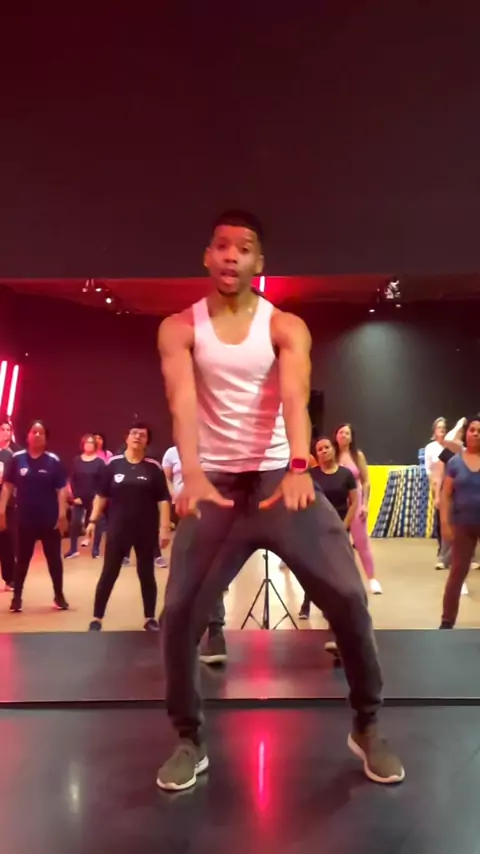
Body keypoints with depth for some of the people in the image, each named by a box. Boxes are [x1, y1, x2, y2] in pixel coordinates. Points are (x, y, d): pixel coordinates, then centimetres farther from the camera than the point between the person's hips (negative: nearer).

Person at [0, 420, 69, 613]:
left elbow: (61, 489, -5)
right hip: (25, 519, 1)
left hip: (50, 519, 0)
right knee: (22, 559, 12)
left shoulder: (53, 461, -5)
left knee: (54, 558, 10)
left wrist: (62, 514, -10)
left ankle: (59, 596, 23)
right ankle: (17, 597, 24)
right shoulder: (17, 459, -3)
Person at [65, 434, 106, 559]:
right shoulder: (77, 461, 4)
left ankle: (96, 549, 14)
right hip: (79, 498, 2)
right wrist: (75, 496, -5)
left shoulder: (99, 462, -3)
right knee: (74, 523, -1)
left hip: (94, 499, -2)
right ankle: (73, 549, 12)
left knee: (97, 523, 3)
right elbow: (72, 480, 3)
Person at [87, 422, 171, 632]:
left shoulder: (154, 467, -1)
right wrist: (93, 520, -1)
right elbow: (101, 496, 4)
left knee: (146, 573, 9)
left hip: (146, 531, 0)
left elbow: (163, 500, -2)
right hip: (118, 529, 0)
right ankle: (97, 618, 15)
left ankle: (150, 618, 21)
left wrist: (165, 527, -7)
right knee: (108, 573, 5)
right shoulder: (113, 464, 0)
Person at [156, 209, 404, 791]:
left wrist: (299, 468, -37)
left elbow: (294, 397, -18)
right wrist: (192, 475, -33)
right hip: (216, 485, 1)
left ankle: (367, 727, 16)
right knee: (179, 612, -4)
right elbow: (182, 403, -15)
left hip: (281, 477, 0)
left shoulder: (286, 327, 0)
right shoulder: (179, 329, 1)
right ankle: (189, 741, 19)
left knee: (347, 596, -8)